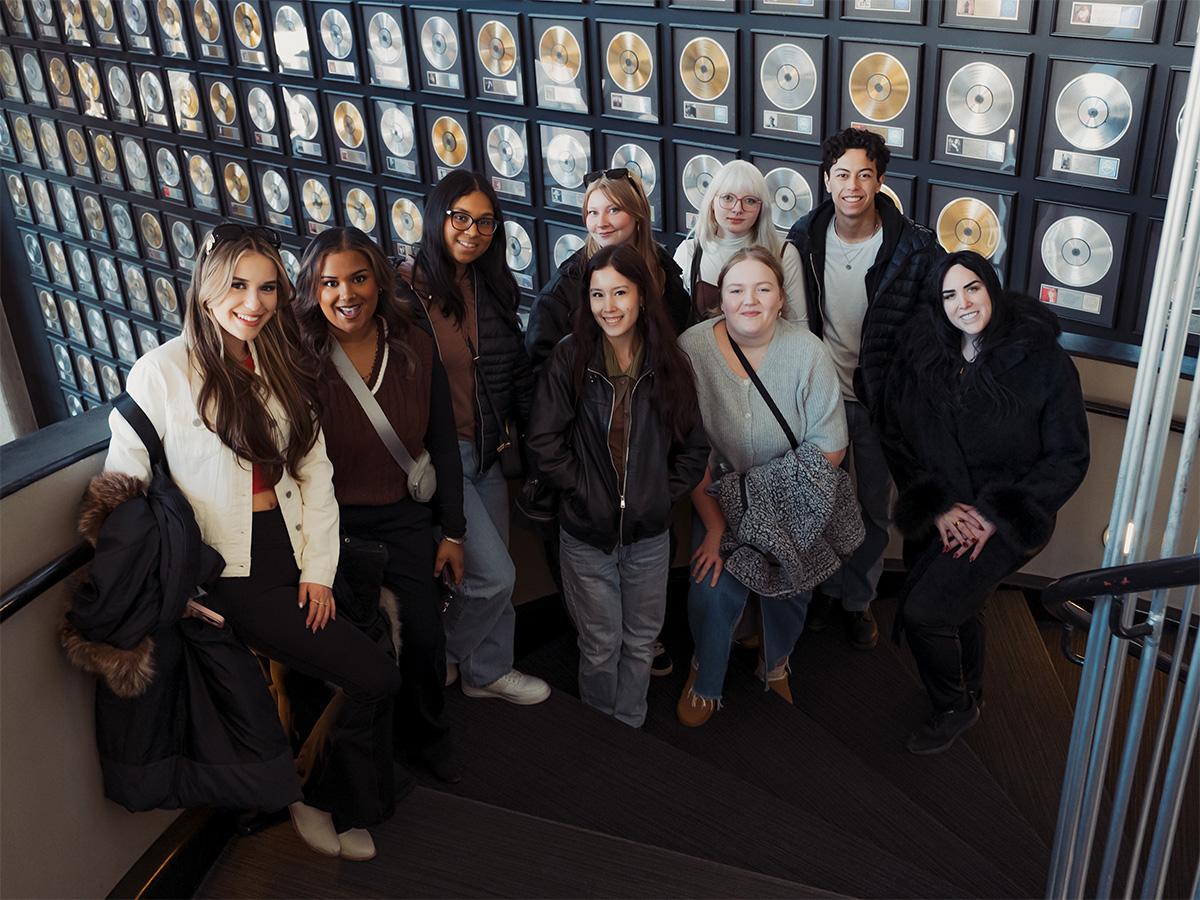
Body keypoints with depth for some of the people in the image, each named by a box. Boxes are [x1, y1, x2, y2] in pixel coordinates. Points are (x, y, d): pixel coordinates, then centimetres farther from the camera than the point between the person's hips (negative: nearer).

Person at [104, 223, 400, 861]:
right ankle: (320, 798, 15)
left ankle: (342, 807, 26)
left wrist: (318, 568, 1)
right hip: (231, 574, -6)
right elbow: (123, 484, -9)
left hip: (296, 558, 6)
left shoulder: (282, 368, 10)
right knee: (375, 678, -11)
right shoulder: (163, 372, -9)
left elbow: (313, 472, 8)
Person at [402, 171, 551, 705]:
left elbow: (517, 370, 16)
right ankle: (437, 658, 20)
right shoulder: (407, 290, -15)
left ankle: (488, 671, 37)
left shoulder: (494, 289, 6)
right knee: (493, 575, -7)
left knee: (492, 573, 16)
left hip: (488, 454, 7)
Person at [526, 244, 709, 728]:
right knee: (600, 645, 10)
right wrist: (588, 494, -12)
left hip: (650, 533, 2)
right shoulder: (570, 357, -7)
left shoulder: (668, 361, 0)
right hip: (587, 533, -2)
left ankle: (632, 734, 35)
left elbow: (693, 447, 7)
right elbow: (543, 443, -9)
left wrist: (663, 495, -2)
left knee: (641, 642, 15)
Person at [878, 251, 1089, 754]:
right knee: (959, 608, 20)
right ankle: (970, 695, 51)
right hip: (940, 518, 5)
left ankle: (954, 709, 15)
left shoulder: (1043, 362, -14)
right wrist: (938, 506, -10)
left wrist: (996, 515, -16)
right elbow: (895, 438, 1)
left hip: (1003, 522, -4)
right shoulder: (918, 358, -3)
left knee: (922, 612, -13)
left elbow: (1068, 460, -10)